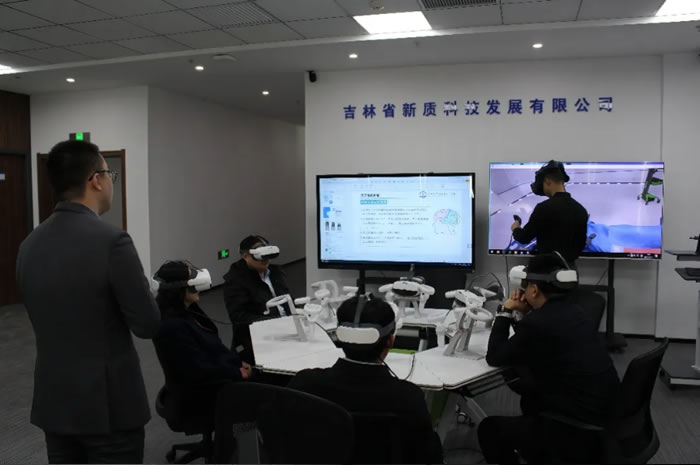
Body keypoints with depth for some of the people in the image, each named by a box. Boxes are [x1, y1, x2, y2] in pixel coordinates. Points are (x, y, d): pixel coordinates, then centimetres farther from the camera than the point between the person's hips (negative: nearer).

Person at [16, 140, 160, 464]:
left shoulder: (29, 245, 2)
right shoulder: (111, 240, -20)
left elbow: (46, 319, 11)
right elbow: (148, 324, -15)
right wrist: (144, 293, 4)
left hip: (53, 400, 7)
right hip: (109, 402, -6)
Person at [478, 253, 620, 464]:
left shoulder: (538, 324, -21)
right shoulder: (570, 312, 6)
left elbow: (494, 358, -5)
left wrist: (506, 312, 4)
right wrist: (526, 313, 11)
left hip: (582, 433, -9)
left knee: (490, 428, 6)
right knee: (532, 396, 32)